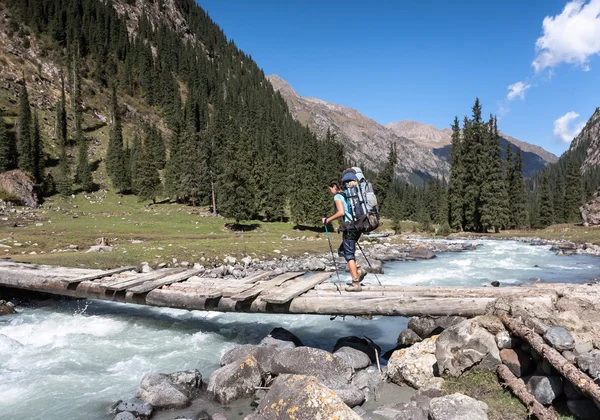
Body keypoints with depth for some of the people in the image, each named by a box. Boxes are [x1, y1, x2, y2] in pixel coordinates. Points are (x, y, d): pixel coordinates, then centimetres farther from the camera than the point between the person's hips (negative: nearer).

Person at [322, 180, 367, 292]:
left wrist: (327, 220, -11)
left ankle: (356, 283, -5)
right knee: (342, 251, 18)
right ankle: (359, 271, 9)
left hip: (349, 227, -9)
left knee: (349, 255, -4)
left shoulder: (337, 196, -4)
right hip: (357, 226, 9)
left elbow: (341, 212, -19)